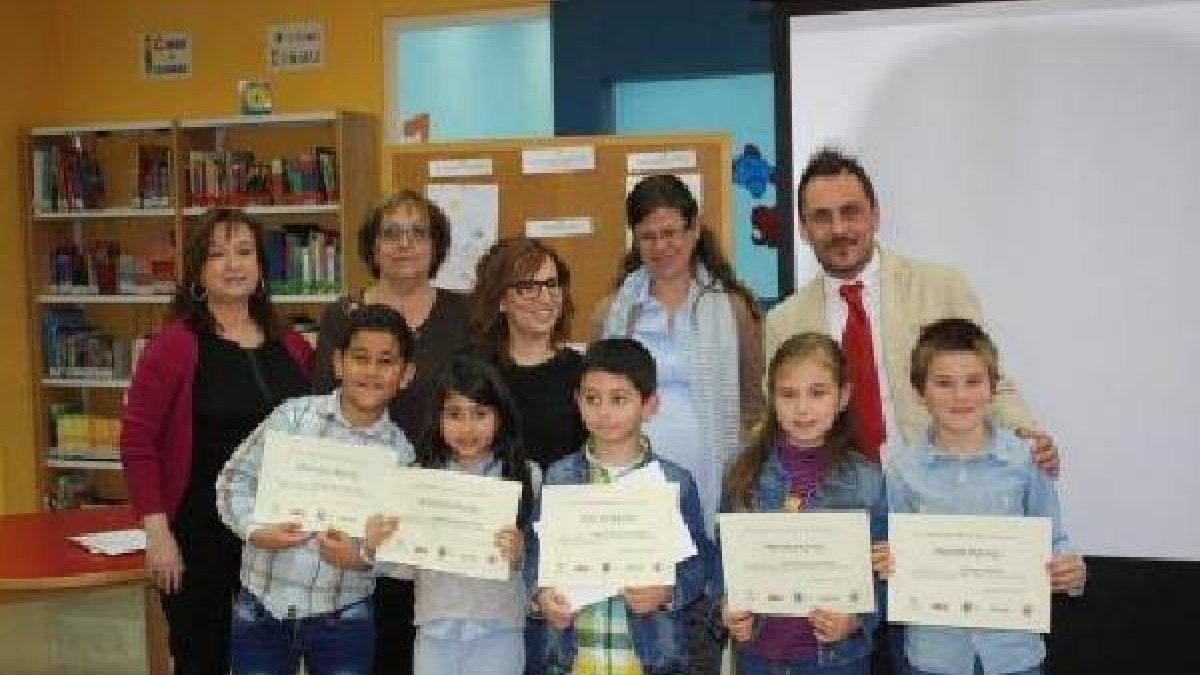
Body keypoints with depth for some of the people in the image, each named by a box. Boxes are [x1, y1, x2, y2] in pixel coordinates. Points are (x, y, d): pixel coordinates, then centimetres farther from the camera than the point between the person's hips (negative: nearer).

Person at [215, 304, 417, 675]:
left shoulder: (400, 450, -4)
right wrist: (254, 529, -14)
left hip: (342, 618, 0)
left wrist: (363, 557, -20)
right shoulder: (293, 415, -4)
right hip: (262, 606, 0)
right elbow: (235, 477, 1)